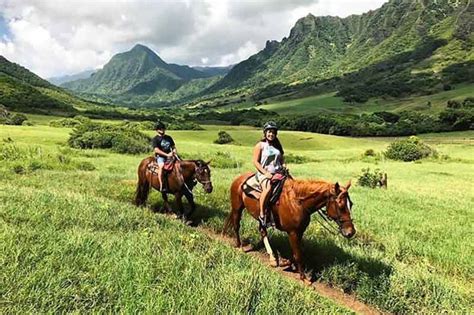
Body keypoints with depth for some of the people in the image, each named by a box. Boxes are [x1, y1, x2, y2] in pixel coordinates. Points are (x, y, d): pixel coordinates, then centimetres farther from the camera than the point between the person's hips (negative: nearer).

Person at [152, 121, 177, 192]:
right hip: (160, 157, -6)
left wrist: (174, 152, -1)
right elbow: (156, 150, -13)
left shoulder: (169, 138, 16)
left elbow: (173, 147, 23)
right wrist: (166, 154, -21)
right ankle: (162, 186, -36)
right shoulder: (155, 139, -2)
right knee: (161, 166, -33)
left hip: (169, 156, 6)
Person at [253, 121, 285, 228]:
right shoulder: (260, 145, 0)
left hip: (278, 172, 6)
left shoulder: (277, 145, 17)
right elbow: (255, 162, -7)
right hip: (264, 173, -6)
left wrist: (283, 165, 1)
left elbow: (282, 159, 24)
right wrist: (265, 173, -16)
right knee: (267, 188, -35)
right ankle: (262, 215, -25)